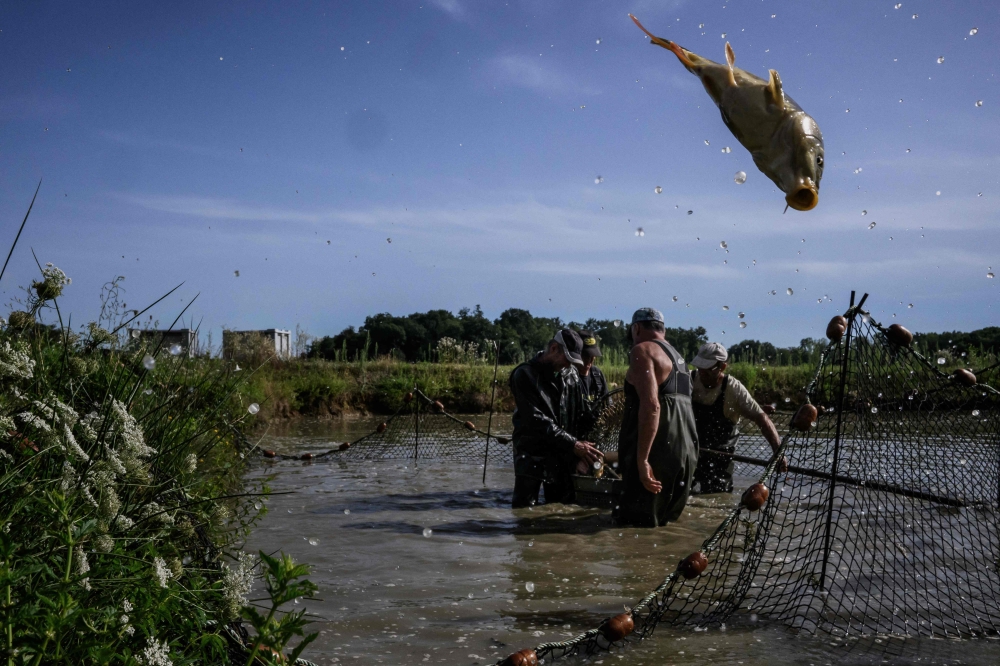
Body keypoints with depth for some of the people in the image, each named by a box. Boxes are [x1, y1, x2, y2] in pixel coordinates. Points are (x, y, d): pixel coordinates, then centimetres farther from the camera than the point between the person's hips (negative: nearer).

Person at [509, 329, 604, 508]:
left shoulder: (571, 375, 6)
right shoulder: (525, 375, -11)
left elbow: (580, 415, 10)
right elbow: (537, 420, -18)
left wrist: (585, 447, -3)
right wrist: (573, 444, -20)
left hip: (563, 458, 5)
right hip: (532, 457, -5)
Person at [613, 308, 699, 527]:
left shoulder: (643, 350, -6)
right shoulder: (677, 358, 22)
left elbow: (651, 405, -19)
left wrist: (641, 459, -22)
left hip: (657, 455, -9)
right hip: (683, 453, 9)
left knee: (636, 526, -6)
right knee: (662, 525, 13)